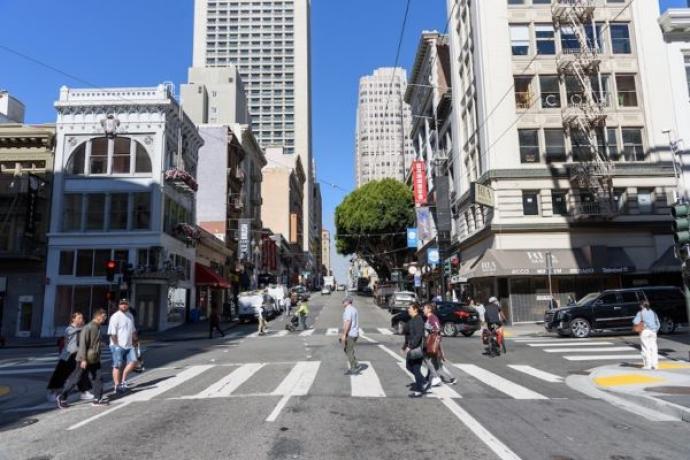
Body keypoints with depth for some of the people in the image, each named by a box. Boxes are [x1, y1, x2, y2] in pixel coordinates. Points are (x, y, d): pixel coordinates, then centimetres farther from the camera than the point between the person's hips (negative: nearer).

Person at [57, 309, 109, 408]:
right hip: (85, 360, -8)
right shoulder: (88, 328, -18)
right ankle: (62, 398, 17)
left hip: (94, 360, 8)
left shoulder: (98, 328, 9)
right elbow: (83, 344, -21)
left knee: (98, 378, 4)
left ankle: (97, 398, 10)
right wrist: (83, 359, -24)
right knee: (75, 378, 3)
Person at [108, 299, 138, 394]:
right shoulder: (115, 317, -10)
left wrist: (135, 339, 14)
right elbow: (112, 333, -14)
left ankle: (123, 380, 11)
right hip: (118, 346, -7)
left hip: (129, 345, 7)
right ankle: (117, 385, 5)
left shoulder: (130, 316, 14)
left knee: (134, 361, -1)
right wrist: (116, 344, -17)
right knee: (118, 365, -2)